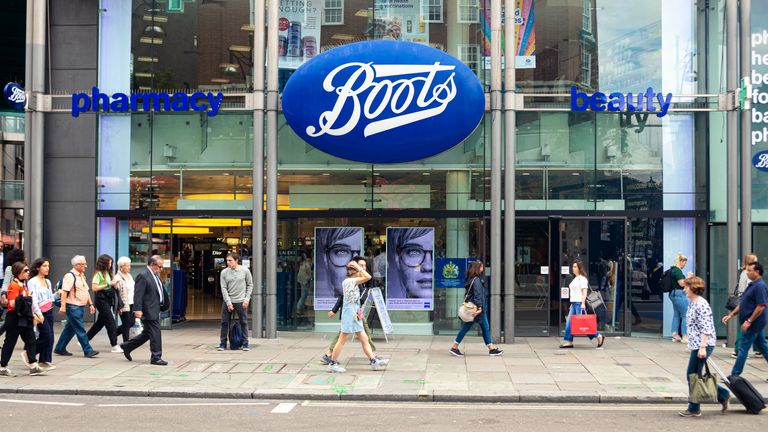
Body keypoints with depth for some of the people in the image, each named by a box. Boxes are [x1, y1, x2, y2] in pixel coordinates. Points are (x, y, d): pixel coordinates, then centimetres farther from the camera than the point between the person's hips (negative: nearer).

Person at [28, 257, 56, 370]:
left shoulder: (47, 282, 14)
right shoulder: (32, 282, -8)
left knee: (49, 338, 4)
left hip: (49, 311, 7)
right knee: (47, 336, -11)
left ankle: (44, 361, 11)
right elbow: (33, 299, -14)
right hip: (40, 312, -7)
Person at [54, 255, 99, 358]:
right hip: (73, 307, -9)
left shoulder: (82, 276, 17)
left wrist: (90, 304, 18)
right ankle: (87, 350, -6)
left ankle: (60, 349, 22)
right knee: (80, 330, -7)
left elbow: (86, 291, 23)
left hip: (81, 307, 9)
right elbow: (64, 292, -19)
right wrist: (63, 306, -25)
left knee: (70, 329, 14)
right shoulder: (70, 276, -12)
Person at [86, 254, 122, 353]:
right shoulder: (98, 274, -10)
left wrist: (114, 284, -4)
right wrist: (108, 284, -15)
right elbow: (94, 288, -17)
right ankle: (114, 345, -3)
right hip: (101, 299, -8)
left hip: (108, 299, 8)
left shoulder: (108, 273, 12)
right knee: (111, 322, -7)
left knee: (101, 322, 13)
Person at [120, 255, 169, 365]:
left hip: (155, 310, 10)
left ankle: (127, 346, 29)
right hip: (149, 311, -10)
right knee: (155, 334, -5)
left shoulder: (155, 275, 15)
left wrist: (164, 305, 23)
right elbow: (138, 294, -20)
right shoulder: (143, 276, -15)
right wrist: (137, 310, -26)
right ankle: (156, 357, 3)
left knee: (147, 334, 17)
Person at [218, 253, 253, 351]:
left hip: (241, 301, -1)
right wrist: (228, 303, -8)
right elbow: (224, 288, -1)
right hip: (227, 301, 1)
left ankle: (245, 343, 10)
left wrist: (247, 298, -4)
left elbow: (250, 285, 5)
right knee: (224, 322, 3)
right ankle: (223, 343, 11)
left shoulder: (245, 271, -2)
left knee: (244, 322, 2)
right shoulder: (224, 272, 0)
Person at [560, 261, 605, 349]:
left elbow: (584, 291, -15)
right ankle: (569, 342, 2)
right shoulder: (575, 279, 19)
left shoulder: (582, 278, -9)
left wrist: (583, 303, -24)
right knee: (569, 322, 2)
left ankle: (599, 336, 4)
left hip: (579, 303, -10)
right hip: (574, 303, 10)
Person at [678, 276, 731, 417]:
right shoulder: (692, 303, 14)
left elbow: (706, 328, -20)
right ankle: (724, 395, 21)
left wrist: (703, 347, -23)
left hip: (703, 345, -10)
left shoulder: (701, 305, -16)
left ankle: (694, 409, 9)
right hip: (696, 345, 10)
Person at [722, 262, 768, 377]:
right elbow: (742, 304, 19)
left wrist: (749, 321, -23)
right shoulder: (752, 285, 14)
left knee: (743, 348, -5)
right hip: (755, 323, 10)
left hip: (753, 323, -10)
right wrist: (731, 315, 14)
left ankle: (735, 375, 1)